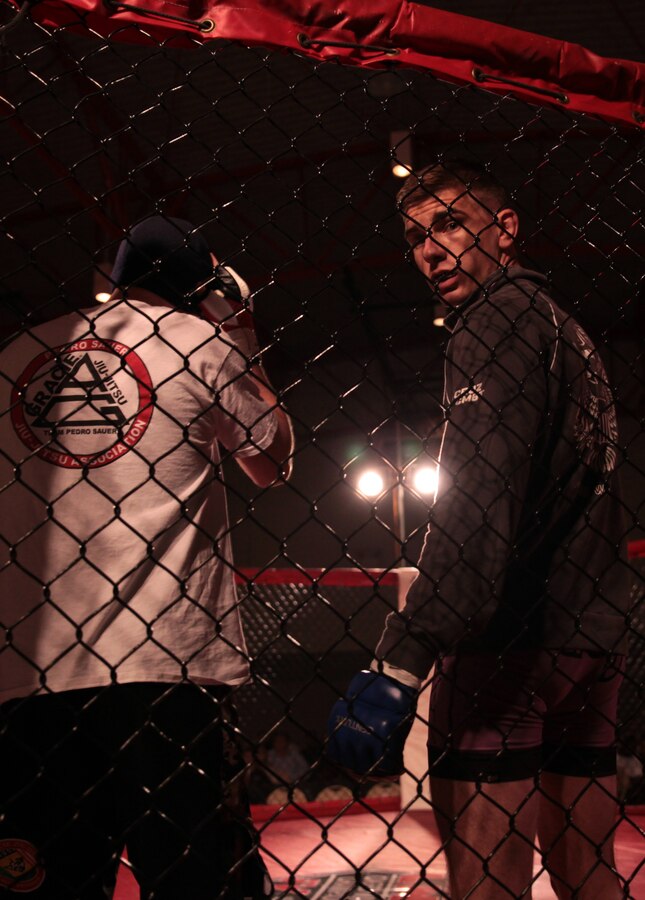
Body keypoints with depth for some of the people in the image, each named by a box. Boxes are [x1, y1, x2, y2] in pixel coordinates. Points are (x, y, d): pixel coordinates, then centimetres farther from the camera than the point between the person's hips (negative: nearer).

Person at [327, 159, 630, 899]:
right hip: (591, 642, 9)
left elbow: (476, 505, -20)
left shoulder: (497, 314, -6)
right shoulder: (570, 334, 22)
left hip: (507, 642, -9)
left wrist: (400, 663, -24)